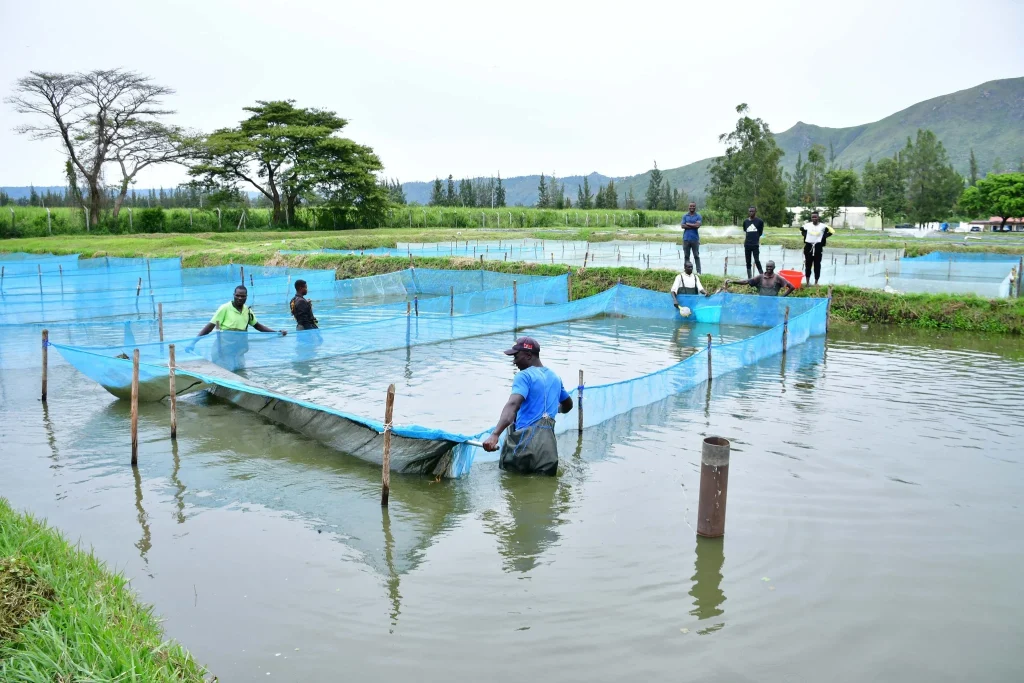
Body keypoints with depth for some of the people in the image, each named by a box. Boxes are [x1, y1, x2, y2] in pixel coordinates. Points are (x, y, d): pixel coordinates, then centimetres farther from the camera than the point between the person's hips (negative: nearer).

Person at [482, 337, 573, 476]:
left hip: (526, 442, -6)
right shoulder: (554, 377, 21)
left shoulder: (524, 376, -3)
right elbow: (568, 405, 39)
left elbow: (513, 405, -22)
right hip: (548, 446, 6)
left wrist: (495, 435, -35)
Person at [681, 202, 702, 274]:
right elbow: (683, 226, -4)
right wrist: (693, 226, -10)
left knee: (696, 256, -1)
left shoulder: (698, 216, 3)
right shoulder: (685, 215, 8)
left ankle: (698, 271, 0)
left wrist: (688, 224, -6)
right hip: (686, 238, 2)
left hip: (695, 238, -2)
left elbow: (698, 225, -13)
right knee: (686, 256, 5)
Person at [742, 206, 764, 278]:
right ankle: (749, 278, 11)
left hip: (755, 245, -4)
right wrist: (743, 245, 12)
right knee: (748, 262, 6)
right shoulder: (745, 222, 9)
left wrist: (759, 244, 5)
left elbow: (761, 234, 6)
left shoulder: (760, 221, 0)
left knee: (757, 261, -12)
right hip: (747, 245, 4)